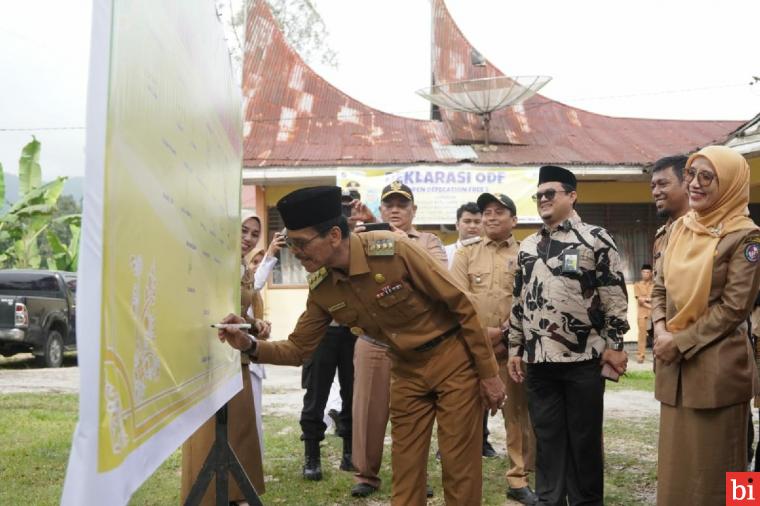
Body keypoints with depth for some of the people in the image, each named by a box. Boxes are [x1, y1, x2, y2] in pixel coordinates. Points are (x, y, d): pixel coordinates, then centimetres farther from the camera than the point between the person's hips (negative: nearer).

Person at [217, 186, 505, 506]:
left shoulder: (393, 250, -27)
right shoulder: (321, 288, -8)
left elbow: (461, 305, -19)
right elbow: (298, 349, 2)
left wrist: (489, 372, -14)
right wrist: (250, 345, -18)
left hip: (453, 360, -5)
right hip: (406, 370, 5)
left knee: (459, 465, 2)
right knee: (405, 468, 10)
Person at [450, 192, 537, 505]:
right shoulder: (466, 254, 11)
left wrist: (504, 332, -12)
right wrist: (479, 332, -12)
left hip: (513, 346, -1)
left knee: (517, 411, 3)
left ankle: (518, 479, 13)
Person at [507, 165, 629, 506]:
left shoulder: (596, 239, -3)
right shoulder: (527, 247, 14)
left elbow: (616, 297, -5)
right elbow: (518, 302, 16)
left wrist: (613, 345, -9)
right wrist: (515, 349, 14)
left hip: (584, 359, -4)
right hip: (539, 360, 5)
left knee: (585, 436, 6)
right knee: (546, 436, 11)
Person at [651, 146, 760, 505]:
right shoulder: (678, 229, 10)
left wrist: (681, 341, -13)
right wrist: (660, 330, -5)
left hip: (717, 365, -6)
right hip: (673, 363, 6)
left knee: (712, 465, 3)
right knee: (676, 459, 13)